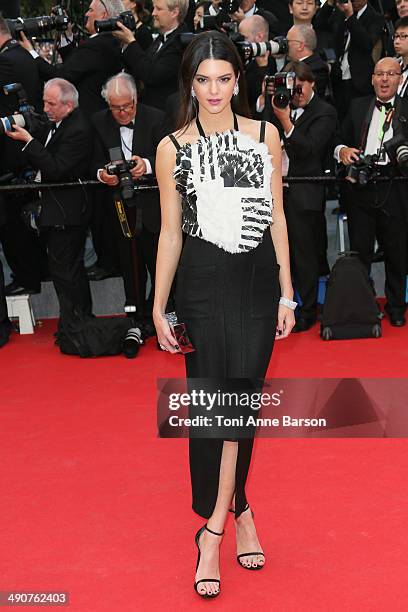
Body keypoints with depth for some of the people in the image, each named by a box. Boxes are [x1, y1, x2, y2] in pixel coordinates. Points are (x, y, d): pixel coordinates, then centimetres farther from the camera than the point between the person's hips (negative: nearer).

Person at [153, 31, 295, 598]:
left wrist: (287, 294, 5)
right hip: (203, 285, -1)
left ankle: (216, 525, 16)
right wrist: (158, 307, 2)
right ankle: (238, 512, 15)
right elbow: (170, 232, 4)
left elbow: (277, 218, 7)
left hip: (258, 281, 1)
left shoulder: (265, 135, 4)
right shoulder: (173, 147, 1)